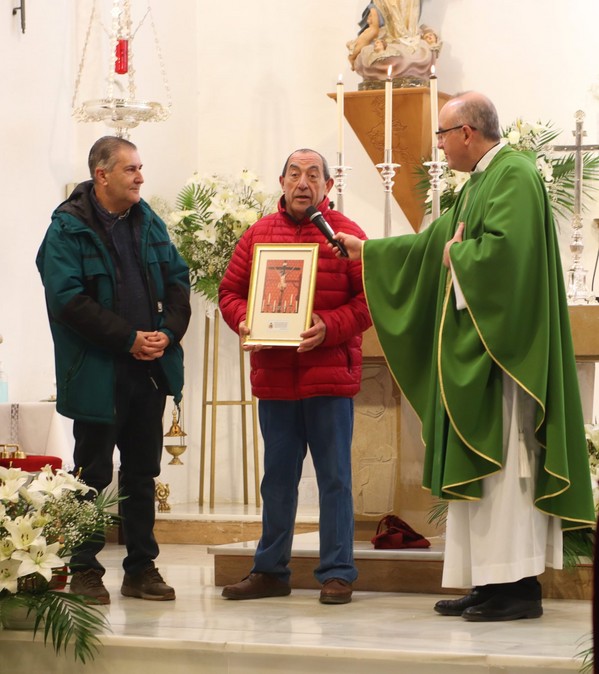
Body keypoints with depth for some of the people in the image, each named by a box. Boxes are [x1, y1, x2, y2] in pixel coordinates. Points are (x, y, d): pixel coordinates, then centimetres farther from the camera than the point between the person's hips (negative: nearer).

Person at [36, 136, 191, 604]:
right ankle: (85, 571, 12)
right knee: (93, 475, 3)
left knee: (142, 473, 11)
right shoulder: (68, 228, -9)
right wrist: (129, 337, -19)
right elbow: (67, 299, -18)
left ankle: (142, 568, 19)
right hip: (98, 374, -6)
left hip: (150, 369, 6)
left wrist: (169, 331, -8)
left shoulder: (148, 223, 10)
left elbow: (178, 279, 10)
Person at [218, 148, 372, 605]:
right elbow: (230, 291, 13)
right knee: (277, 477, 12)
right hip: (273, 375, 4)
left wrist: (330, 327, -19)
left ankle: (337, 573, 7)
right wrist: (244, 322, -7)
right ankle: (271, 571, 20)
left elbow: (370, 297, -5)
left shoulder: (345, 234, 0)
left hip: (330, 375, -4)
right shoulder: (258, 235, 10)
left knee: (335, 477, 1)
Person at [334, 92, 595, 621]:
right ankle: (486, 581, 10)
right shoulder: (479, 183, 19)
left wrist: (457, 255, -9)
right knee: (478, 459, 8)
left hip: (500, 346, -10)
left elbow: (506, 246, -27)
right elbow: (433, 242, 29)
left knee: (501, 456, -10)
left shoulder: (514, 174, -12)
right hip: (472, 345, 10)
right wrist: (365, 250, 35)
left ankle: (519, 585, -8)